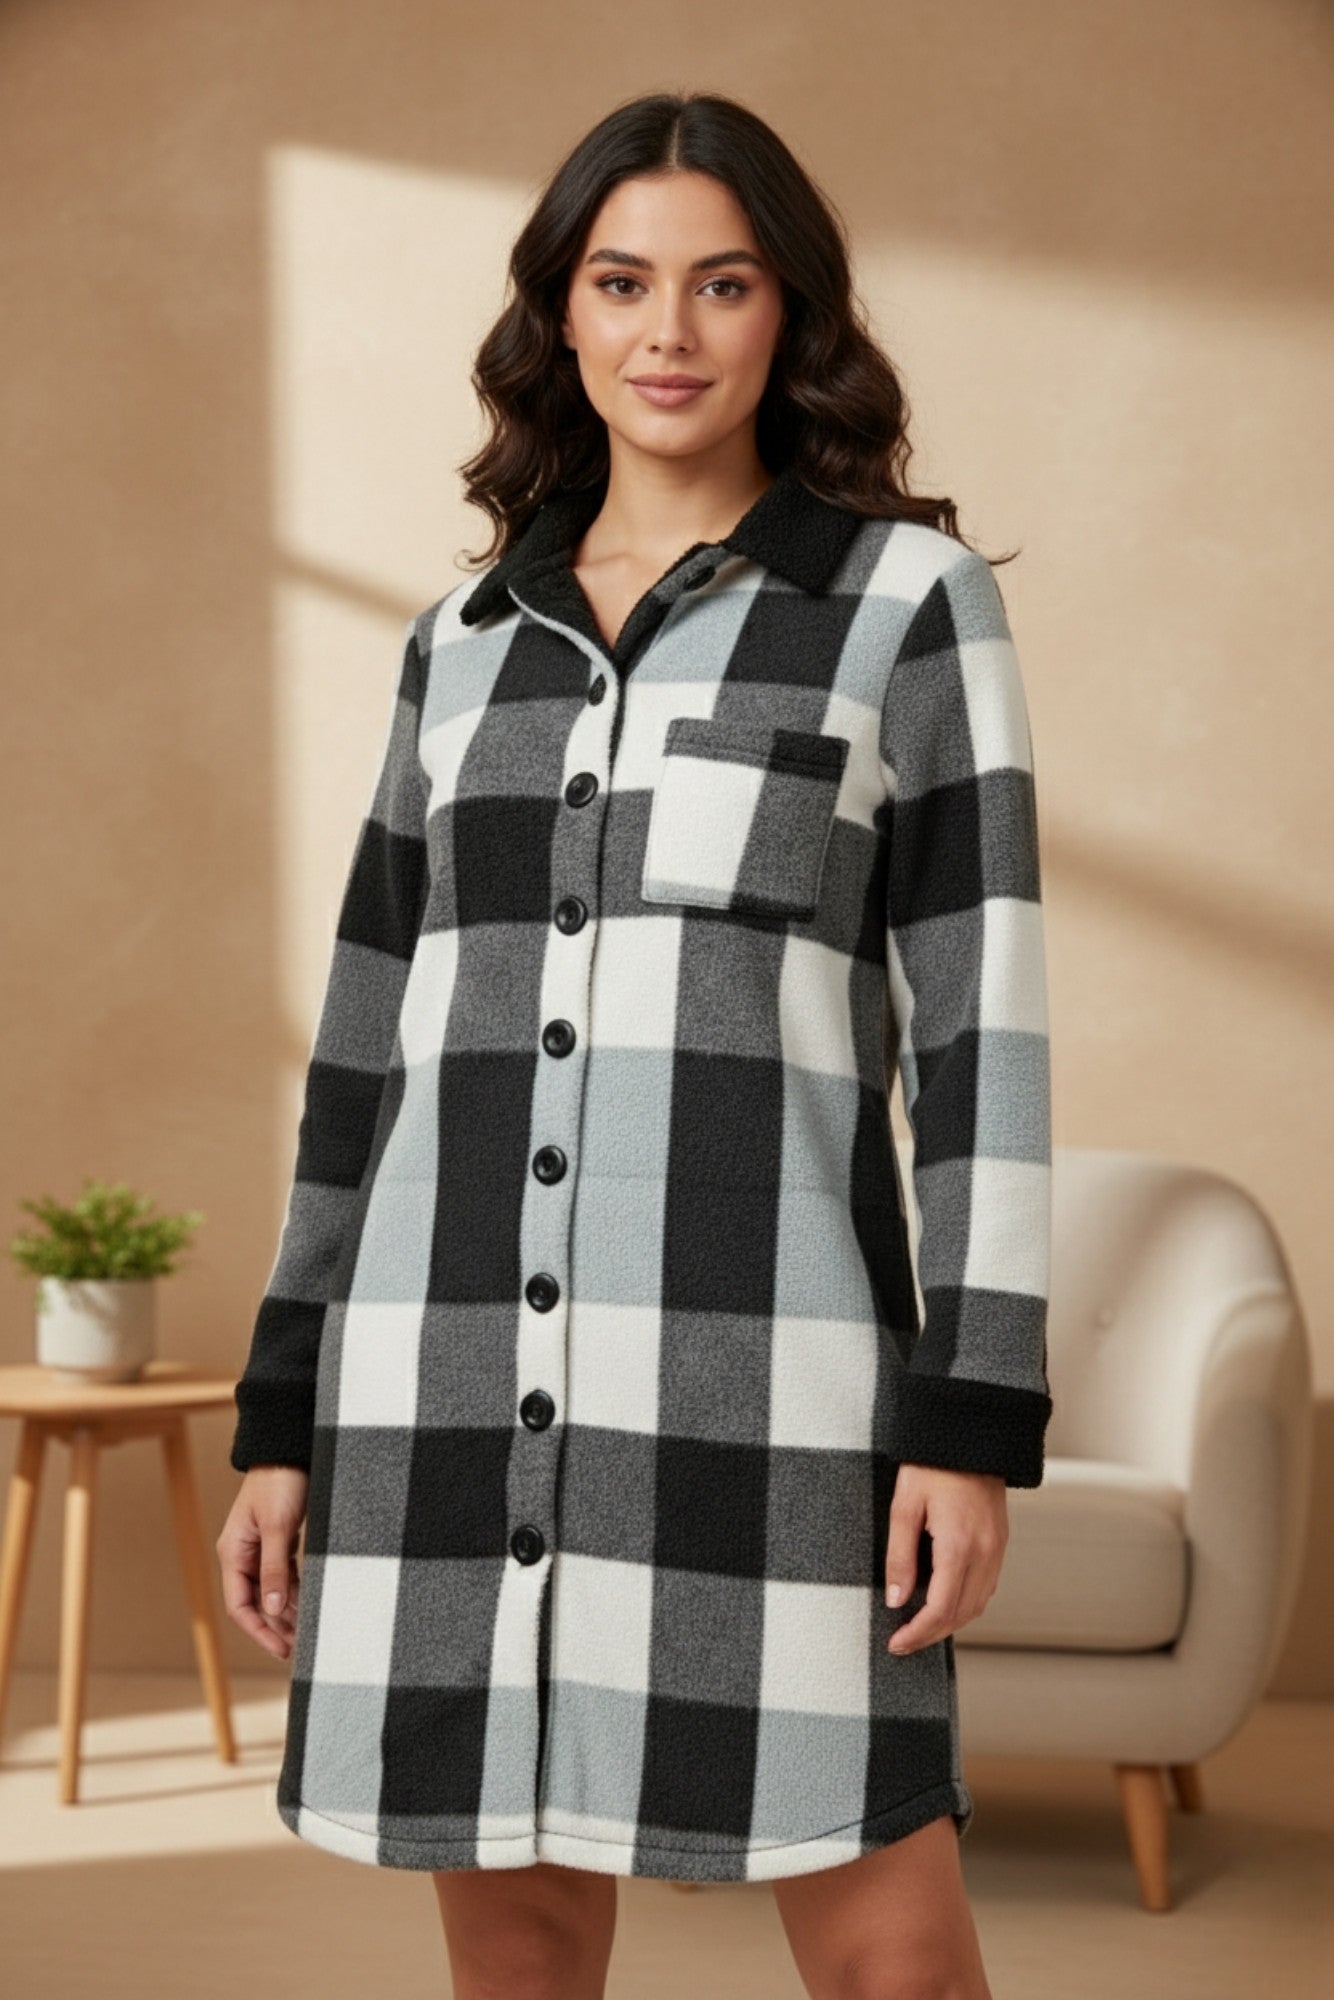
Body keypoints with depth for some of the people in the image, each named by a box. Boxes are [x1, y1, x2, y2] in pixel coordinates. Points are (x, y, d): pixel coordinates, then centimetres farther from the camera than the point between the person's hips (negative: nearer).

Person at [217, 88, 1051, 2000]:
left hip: (756, 1355, -4)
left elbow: (982, 1016, -2)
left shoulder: (913, 593, 3)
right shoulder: (466, 637, 14)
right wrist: (283, 1414, 11)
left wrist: (975, 1418, -10)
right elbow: (379, 1033, 15)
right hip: (465, 1365, 4)